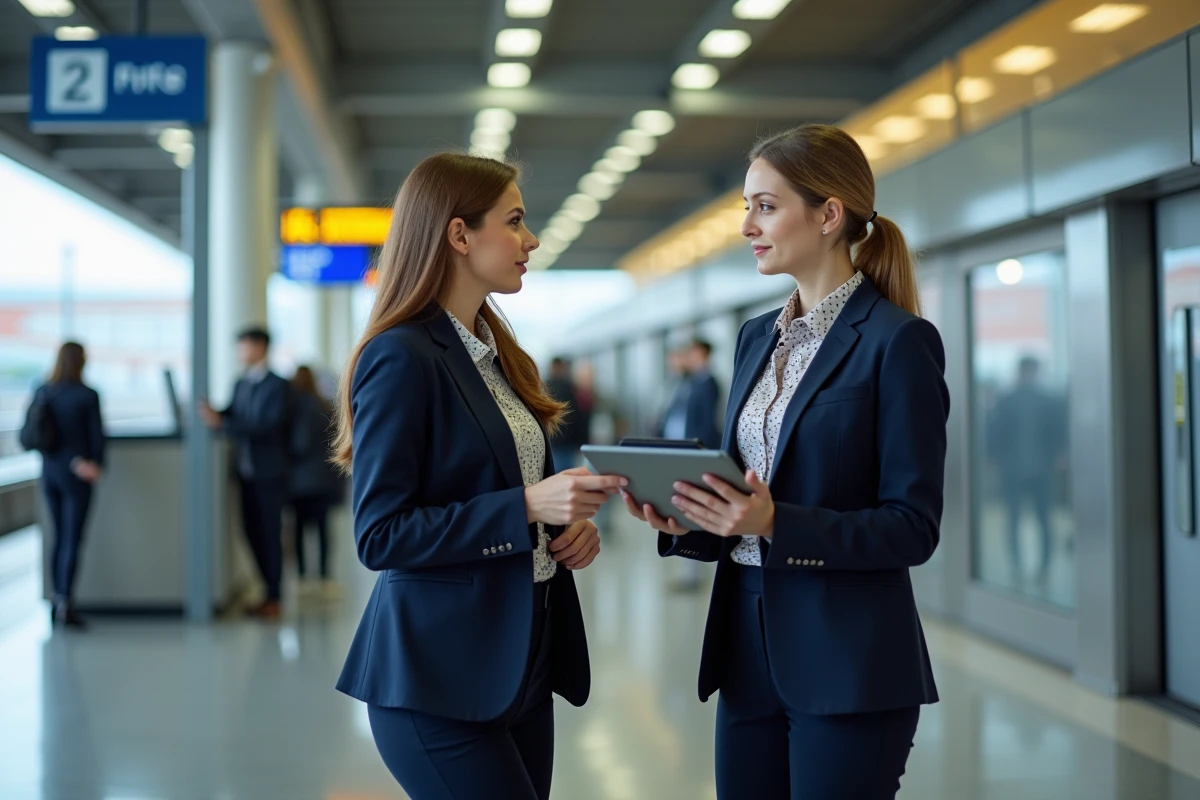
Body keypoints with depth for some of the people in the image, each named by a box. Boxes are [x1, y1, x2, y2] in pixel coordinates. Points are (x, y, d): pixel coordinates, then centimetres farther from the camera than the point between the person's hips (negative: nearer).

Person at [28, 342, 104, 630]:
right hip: (76, 477, -5)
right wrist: (97, 465, 7)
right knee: (73, 541, -3)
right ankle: (64, 602, -9)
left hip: (49, 473, 5)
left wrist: (76, 463, 1)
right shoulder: (87, 395, -13)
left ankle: (59, 603, 17)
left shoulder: (41, 392, 2)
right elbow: (97, 436, -9)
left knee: (60, 538, 14)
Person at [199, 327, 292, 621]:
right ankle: (270, 591, 20)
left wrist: (221, 423, -25)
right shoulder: (241, 384, 12)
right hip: (246, 472, 7)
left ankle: (274, 600, 7)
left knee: (270, 534, -1)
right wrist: (214, 414, -11)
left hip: (269, 474, -7)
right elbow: (233, 417, 11)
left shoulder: (277, 386, -10)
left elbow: (269, 425, -20)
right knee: (253, 532, 9)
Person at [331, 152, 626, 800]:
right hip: (440, 676, -8)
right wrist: (525, 506, -23)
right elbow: (379, 536, -18)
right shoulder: (401, 357, -14)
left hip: (522, 661, 8)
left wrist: (569, 518, 1)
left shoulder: (496, 351, 12)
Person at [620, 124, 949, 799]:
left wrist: (776, 523, -24)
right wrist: (686, 523, -3)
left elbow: (914, 528, -13)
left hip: (849, 665, -7)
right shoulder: (757, 338, 12)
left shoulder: (899, 341, -10)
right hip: (750, 649, 7)